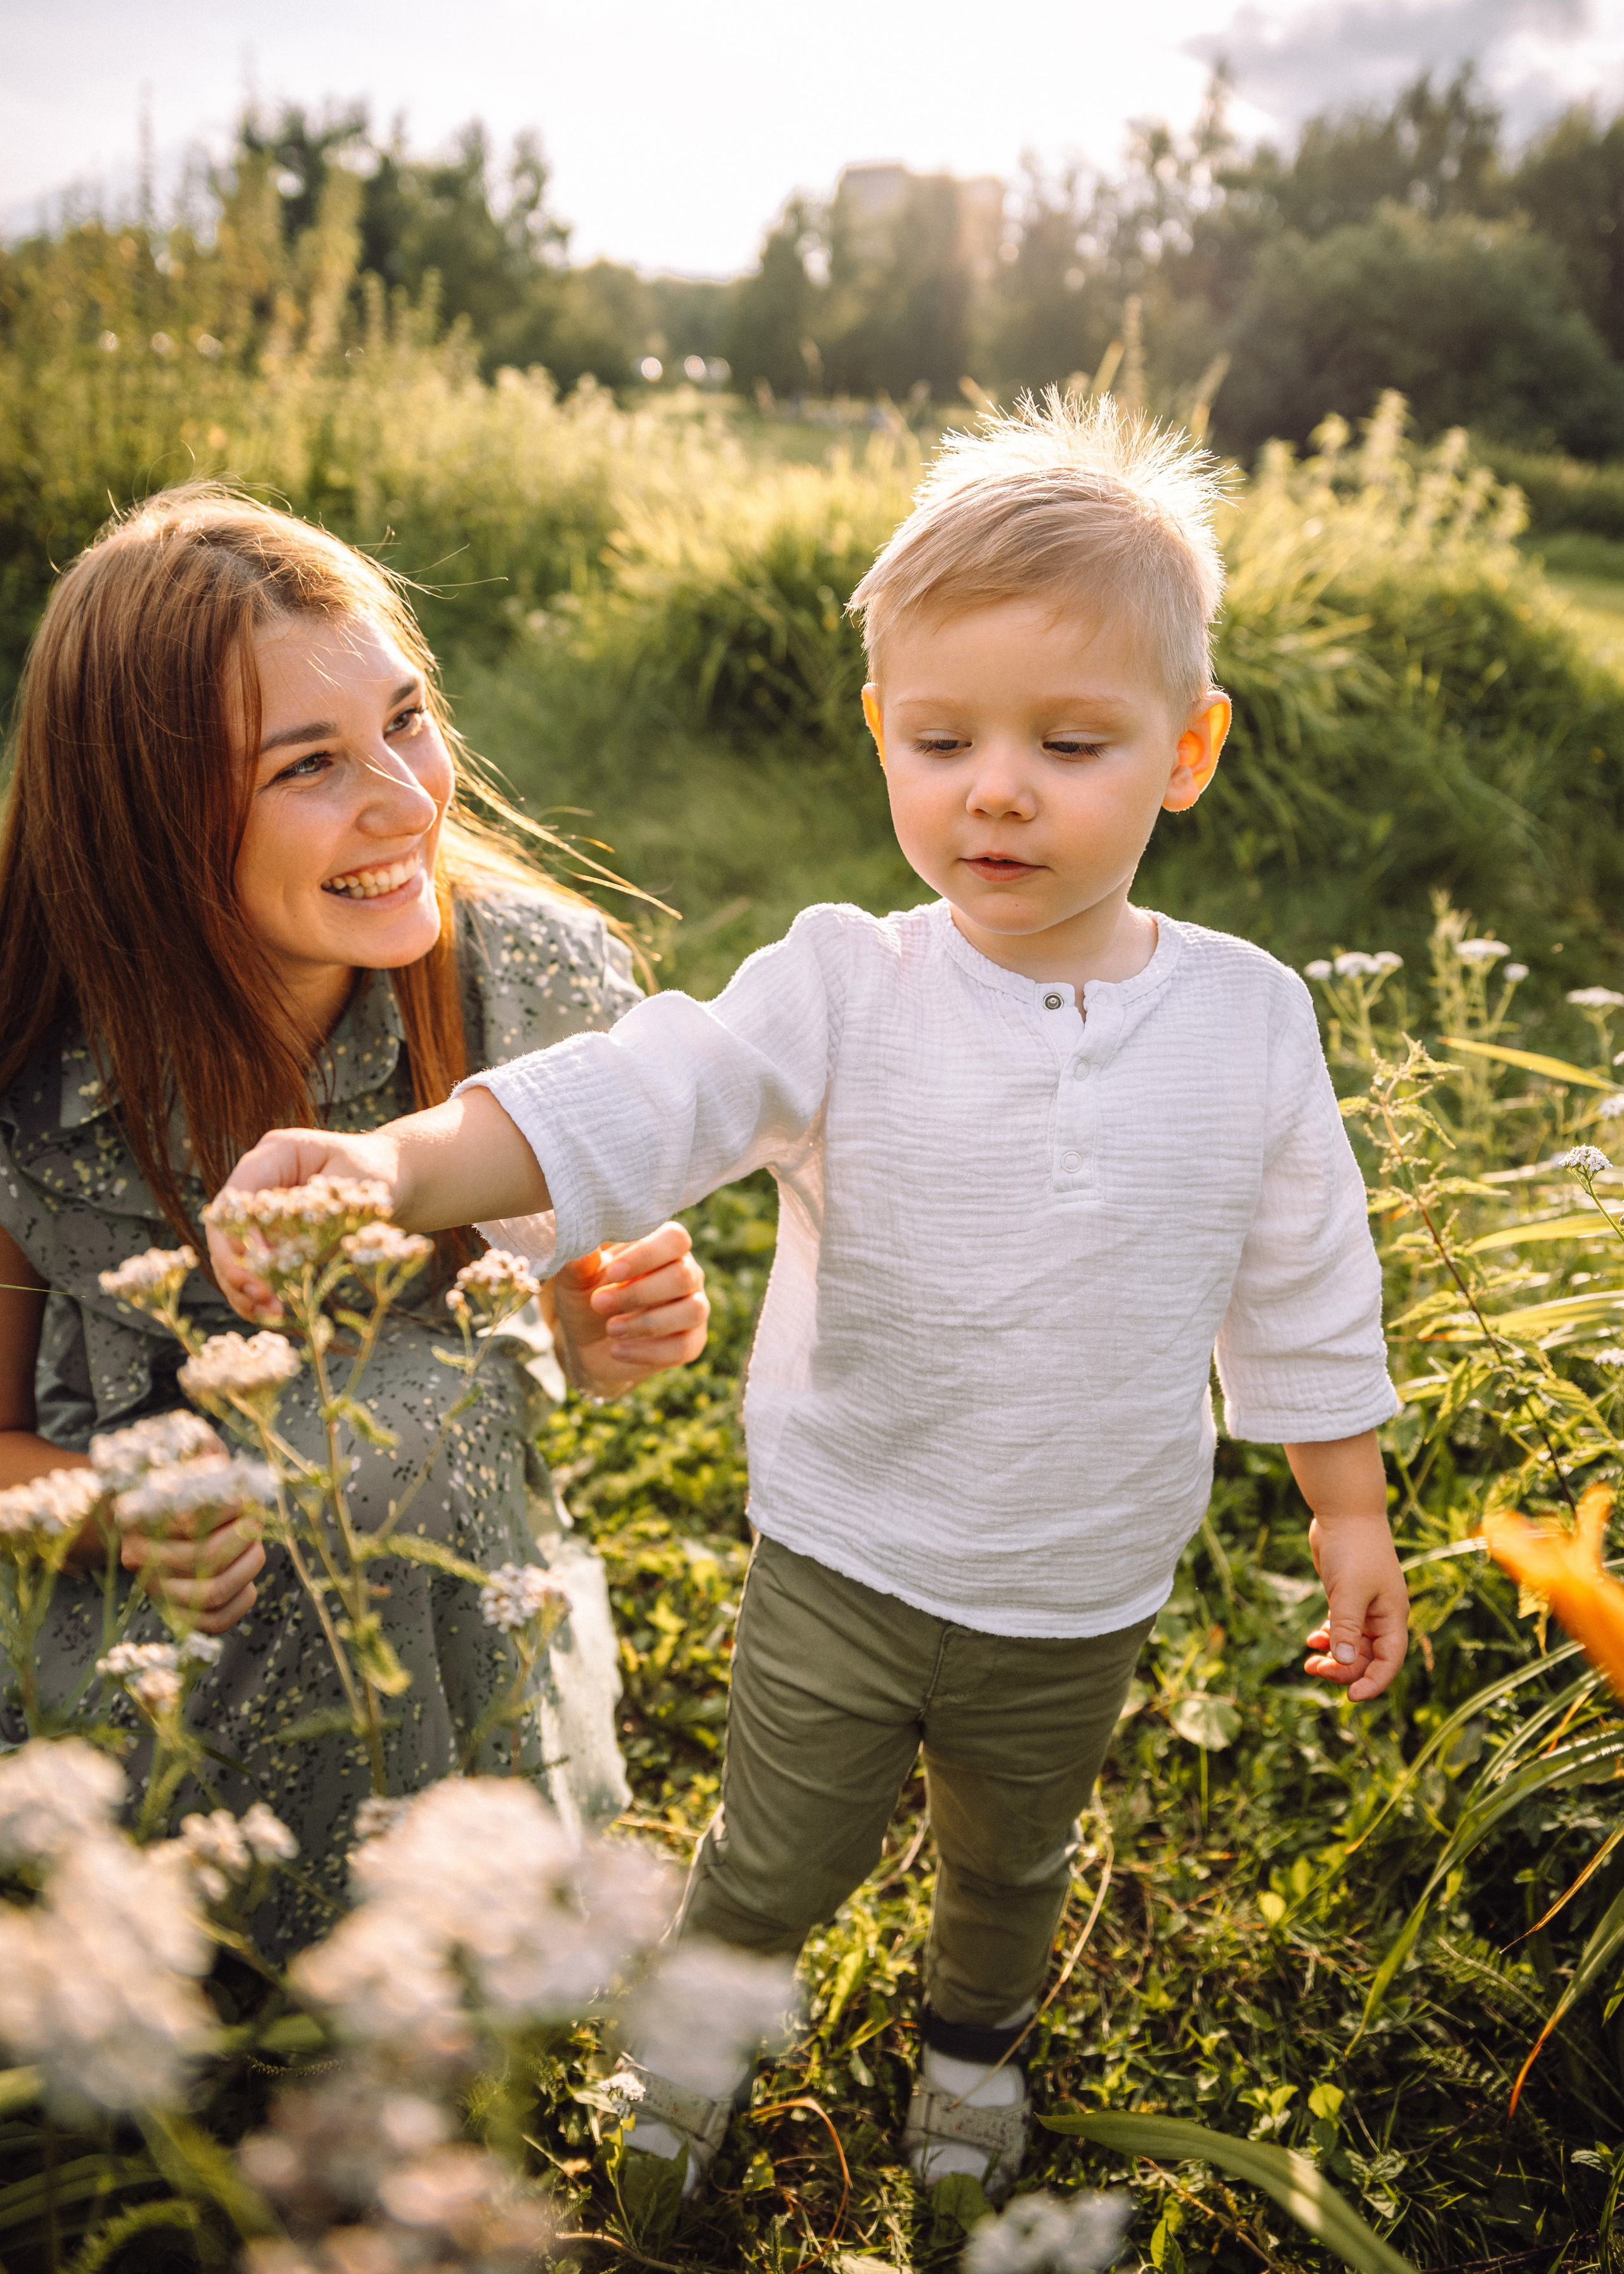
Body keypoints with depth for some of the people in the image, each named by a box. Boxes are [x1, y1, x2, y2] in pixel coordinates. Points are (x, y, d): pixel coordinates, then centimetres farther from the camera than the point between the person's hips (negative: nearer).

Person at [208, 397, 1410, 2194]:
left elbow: (1304, 1290, 0)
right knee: (773, 1861, 18)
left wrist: (1348, 1511, 7)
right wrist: (394, 1165, -50)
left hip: (1083, 1603, 2)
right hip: (839, 1569, -2)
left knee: (1012, 1861, 27)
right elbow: (634, 1097, -33)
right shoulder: (841, 993, -18)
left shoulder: (1246, 1019, -10)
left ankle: (972, 2041, 61)